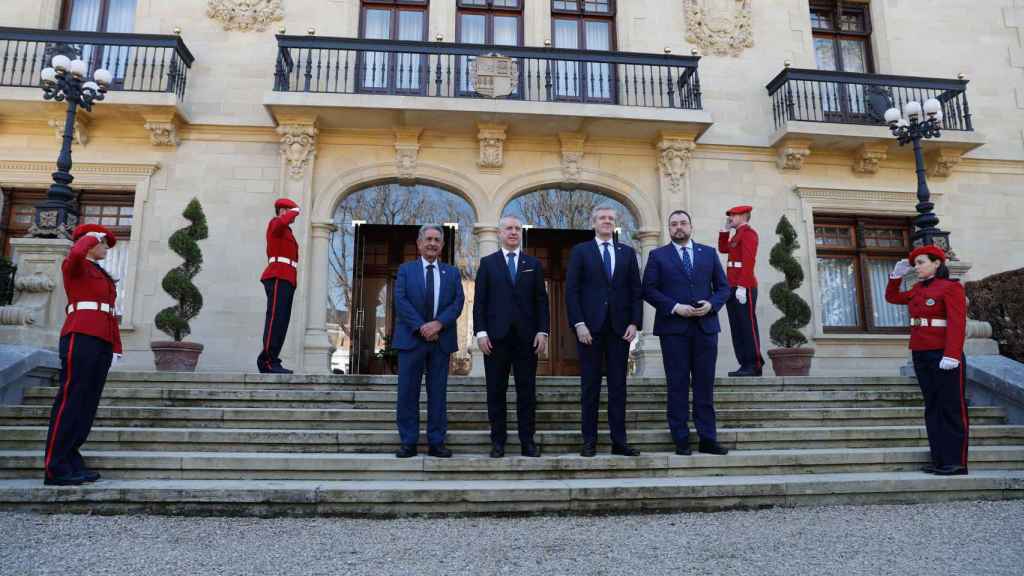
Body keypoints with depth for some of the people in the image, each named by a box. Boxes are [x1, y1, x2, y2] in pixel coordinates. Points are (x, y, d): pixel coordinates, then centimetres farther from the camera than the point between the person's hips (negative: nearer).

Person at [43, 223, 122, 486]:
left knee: (88, 403, 6)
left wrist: (113, 344, 15)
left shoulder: (102, 274, 26)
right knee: (71, 399, -9)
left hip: (101, 340, 8)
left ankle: (70, 460, 10)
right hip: (81, 337, -8)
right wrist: (91, 236, -3)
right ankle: (55, 468, -6)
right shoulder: (75, 266, 4)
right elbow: (76, 253, -23)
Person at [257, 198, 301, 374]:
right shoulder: (275, 223, 4)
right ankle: (268, 361, -20)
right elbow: (283, 221, -24)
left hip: (285, 280, 10)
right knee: (276, 318, -16)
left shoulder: (285, 233, 31)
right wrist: (294, 211, -4)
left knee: (282, 322, 2)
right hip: (278, 278, -10)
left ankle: (270, 361, 0)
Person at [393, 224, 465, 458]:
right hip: (411, 338, -1)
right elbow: (400, 301, -4)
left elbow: (458, 302, 1)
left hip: (441, 340, 1)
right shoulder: (405, 270, 8)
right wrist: (421, 327, -15)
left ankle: (436, 442, 11)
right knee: (408, 392, 0)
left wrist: (438, 323, -15)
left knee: (438, 393, 5)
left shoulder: (452, 272, 12)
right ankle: (408, 442, 8)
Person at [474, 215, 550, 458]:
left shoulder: (533, 264, 12)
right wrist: (481, 332, -6)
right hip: (496, 337, -1)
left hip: (527, 337, 1)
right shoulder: (488, 263, 9)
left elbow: (541, 300, 8)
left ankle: (527, 441, 9)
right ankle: (498, 441, 11)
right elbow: (479, 300, 4)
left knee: (527, 391, 3)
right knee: (496, 391, 3)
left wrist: (542, 331, -2)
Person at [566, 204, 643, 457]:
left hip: (620, 328, 2)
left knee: (618, 386, 4)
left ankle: (619, 441, 10)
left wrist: (634, 322, -2)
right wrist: (579, 324, -10)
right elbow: (571, 291, -1)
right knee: (590, 386, 3)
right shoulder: (580, 251, 5)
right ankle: (589, 441, 9)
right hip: (590, 327, -2)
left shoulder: (627, 253, 12)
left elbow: (636, 291, 9)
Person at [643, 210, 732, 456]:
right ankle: (681, 440, 7)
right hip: (673, 328, -2)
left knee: (705, 385, 5)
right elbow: (649, 289, -2)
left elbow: (723, 286, 12)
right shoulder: (658, 256, 6)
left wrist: (712, 304, -7)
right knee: (678, 385, 1)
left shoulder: (709, 253, 14)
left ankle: (707, 439, 11)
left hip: (706, 326, 2)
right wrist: (675, 307, -13)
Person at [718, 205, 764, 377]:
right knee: (736, 327, 7)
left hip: (743, 288, -9)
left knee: (747, 326, -8)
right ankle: (745, 364, 10)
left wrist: (741, 286, -23)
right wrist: (724, 229, 19)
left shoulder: (748, 232, -7)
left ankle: (754, 366, -5)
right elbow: (723, 248, 29)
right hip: (733, 287, 9)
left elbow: (748, 261, -17)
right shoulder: (737, 235, 21)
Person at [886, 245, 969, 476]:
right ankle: (940, 460, 13)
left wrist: (951, 356, -24)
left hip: (944, 356, -8)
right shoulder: (918, 289, 15)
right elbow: (892, 297, 30)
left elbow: (957, 324, -16)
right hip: (920, 355, 8)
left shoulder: (951, 287, -7)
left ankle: (957, 462, 2)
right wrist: (896, 275, 17)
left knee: (951, 408, -3)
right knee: (932, 408, 8)